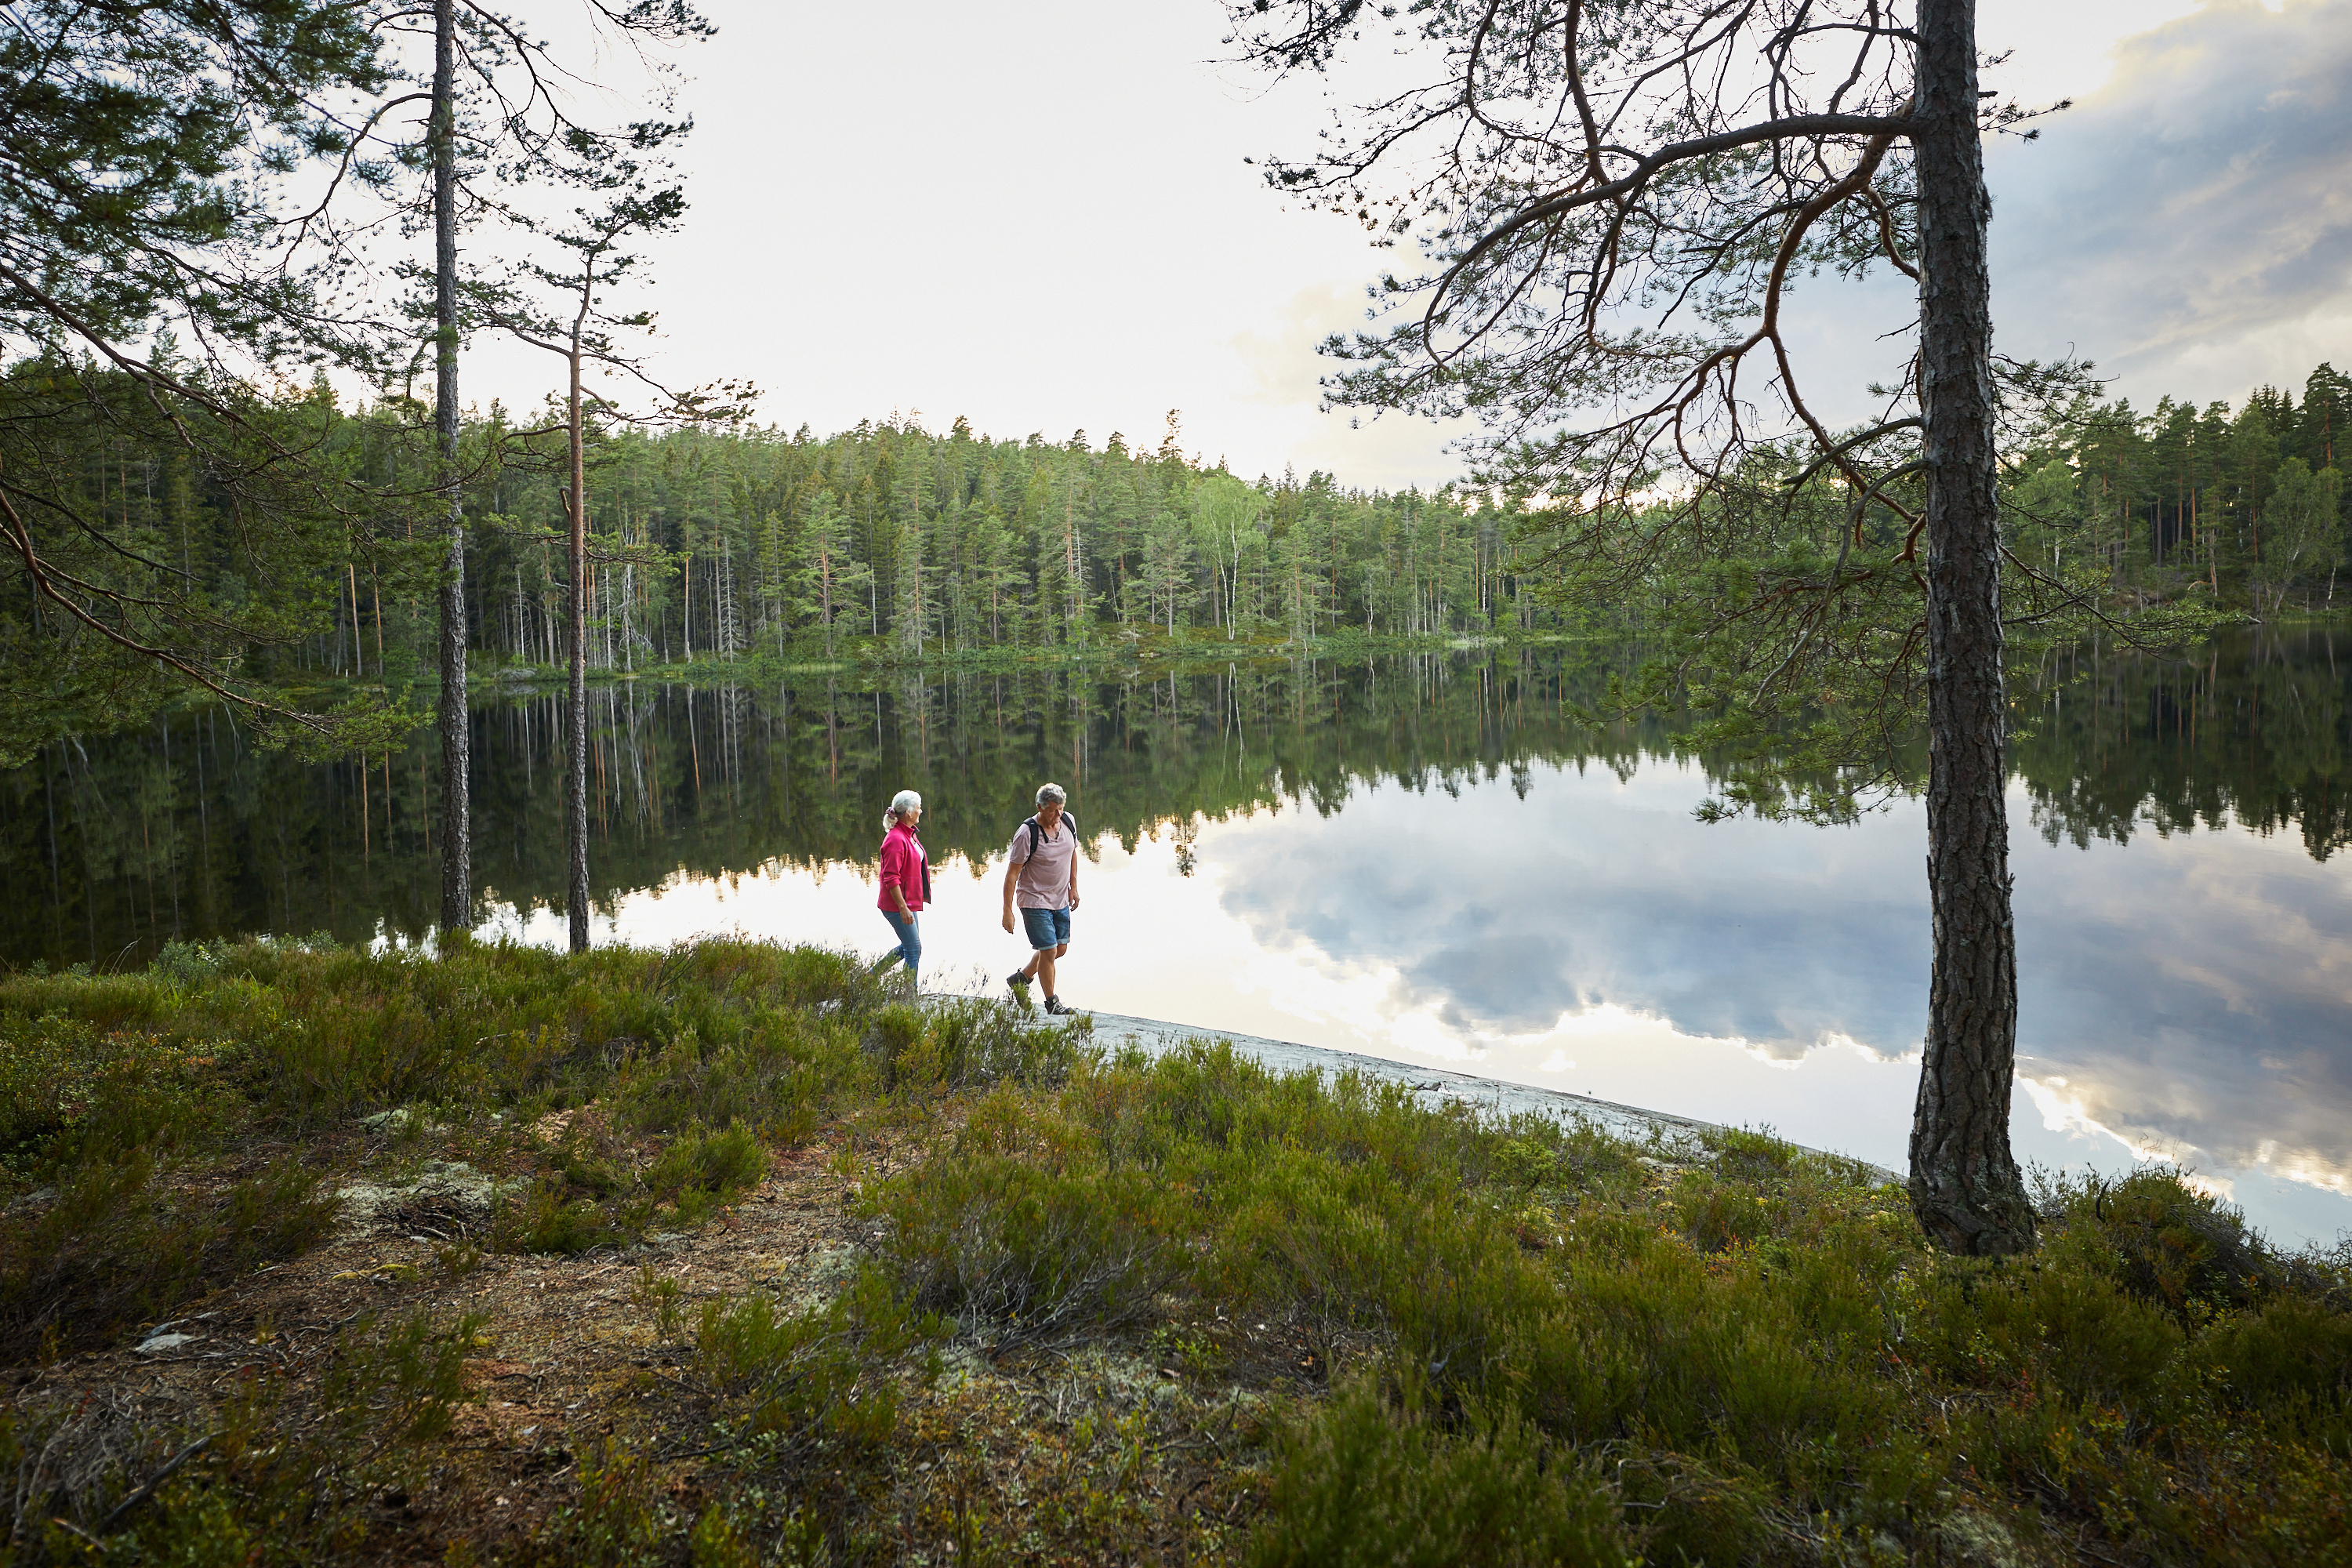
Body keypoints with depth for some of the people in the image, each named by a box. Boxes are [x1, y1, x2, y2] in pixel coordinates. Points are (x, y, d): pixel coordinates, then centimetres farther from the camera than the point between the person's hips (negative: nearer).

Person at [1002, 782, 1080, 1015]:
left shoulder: (1069, 821, -3)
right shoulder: (1027, 833, -21)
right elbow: (1012, 874, -18)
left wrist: (1073, 886, 15)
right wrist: (1008, 912, -19)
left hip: (1061, 900, 7)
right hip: (1035, 901, -7)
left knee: (1061, 948, 13)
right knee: (1049, 951, -7)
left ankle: (1020, 979, 33)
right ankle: (1052, 1001, 11)